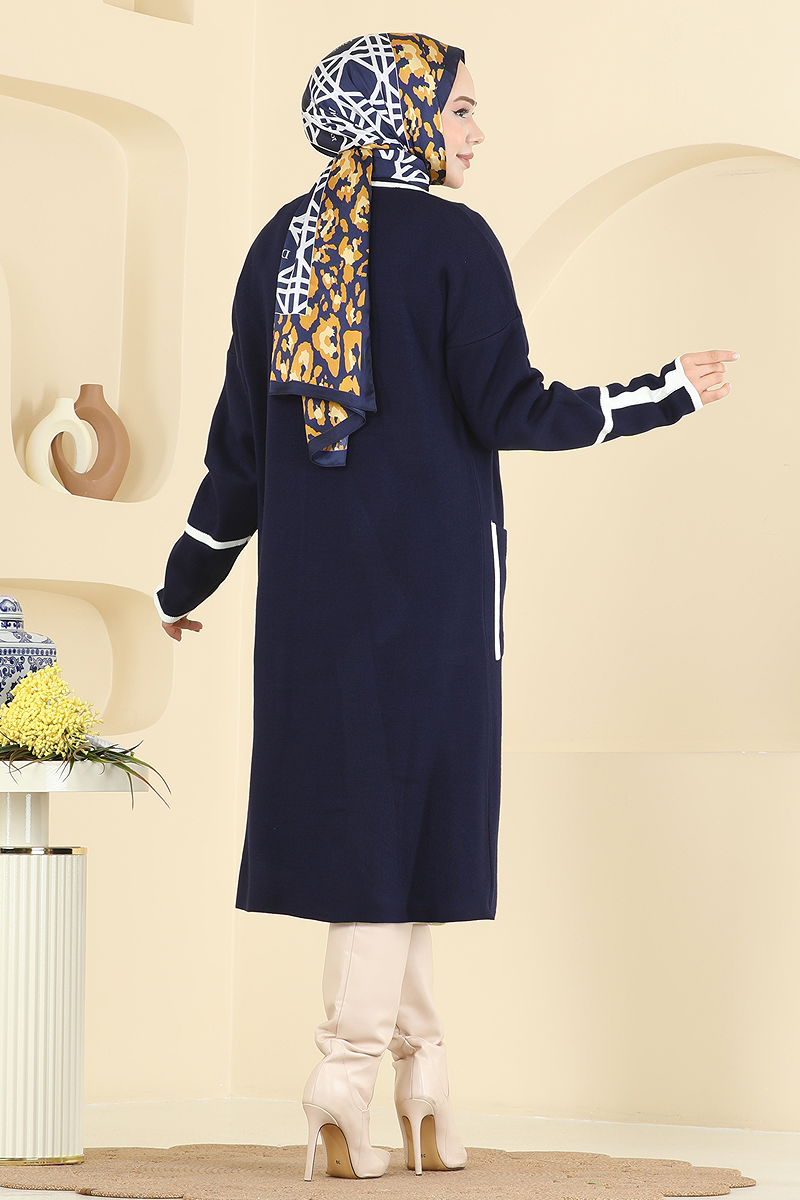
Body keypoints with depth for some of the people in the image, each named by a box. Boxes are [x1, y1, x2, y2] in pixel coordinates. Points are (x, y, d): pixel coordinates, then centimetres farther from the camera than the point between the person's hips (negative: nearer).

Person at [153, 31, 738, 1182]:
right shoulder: (452, 241, -8)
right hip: (430, 569, -5)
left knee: (350, 796, 9)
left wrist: (187, 580, 17)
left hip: (312, 572, 5)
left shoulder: (280, 245, 7)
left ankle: (423, 1075, 14)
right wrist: (670, 393, -2)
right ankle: (347, 1079, -6)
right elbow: (509, 410, -12)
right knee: (408, 807, -1)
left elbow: (240, 438, 8)